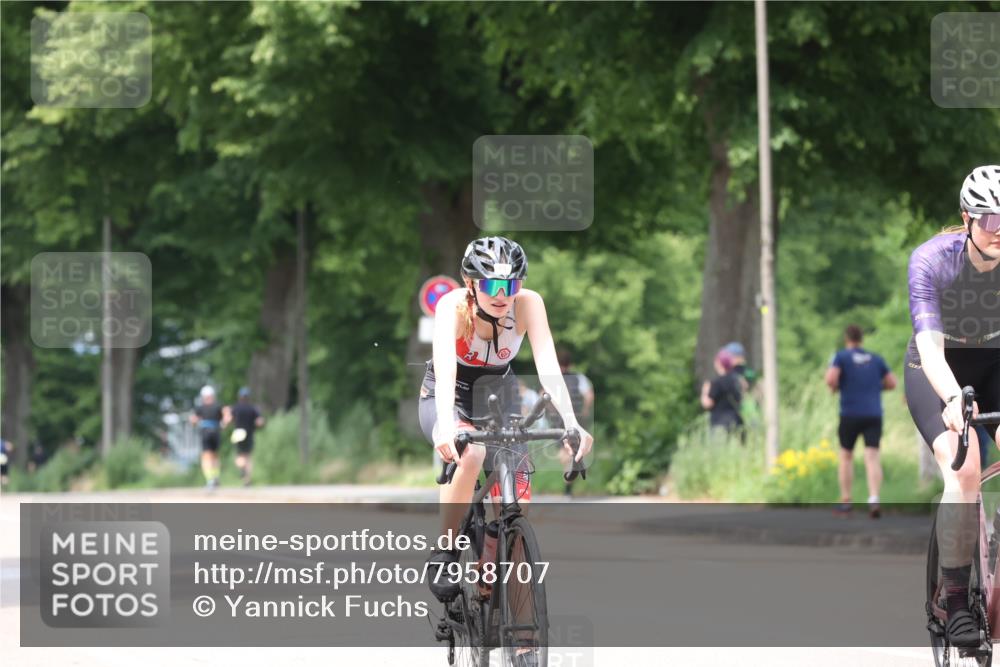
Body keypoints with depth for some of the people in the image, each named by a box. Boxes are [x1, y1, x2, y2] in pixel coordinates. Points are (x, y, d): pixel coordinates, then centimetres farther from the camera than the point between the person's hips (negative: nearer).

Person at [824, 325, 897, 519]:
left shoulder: (841, 357, 1)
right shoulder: (876, 359, 12)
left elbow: (830, 379, -14)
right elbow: (892, 383, 12)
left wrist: (834, 388, 7)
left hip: (850, 414, -2)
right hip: (874, 414, 2)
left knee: (846, 456, 15)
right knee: (872, 457, -6)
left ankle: (845, 501, 15)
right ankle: (874, 499, -24)